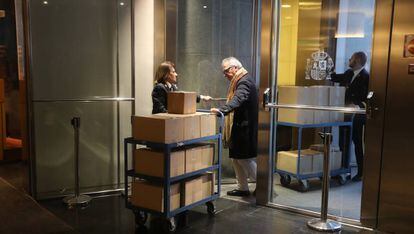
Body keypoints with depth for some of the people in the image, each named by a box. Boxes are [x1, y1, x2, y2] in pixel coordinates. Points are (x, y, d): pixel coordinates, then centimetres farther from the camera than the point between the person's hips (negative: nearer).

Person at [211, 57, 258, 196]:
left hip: (245, 128, -10)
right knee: (236, 158, 14)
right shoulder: (240, 81, 15)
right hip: (239, 127, 10)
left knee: (245, 159, -3)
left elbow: (237, 100, -35)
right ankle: (243, 188, 24)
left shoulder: (245, 81, -18)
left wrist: (222, 110, -49)